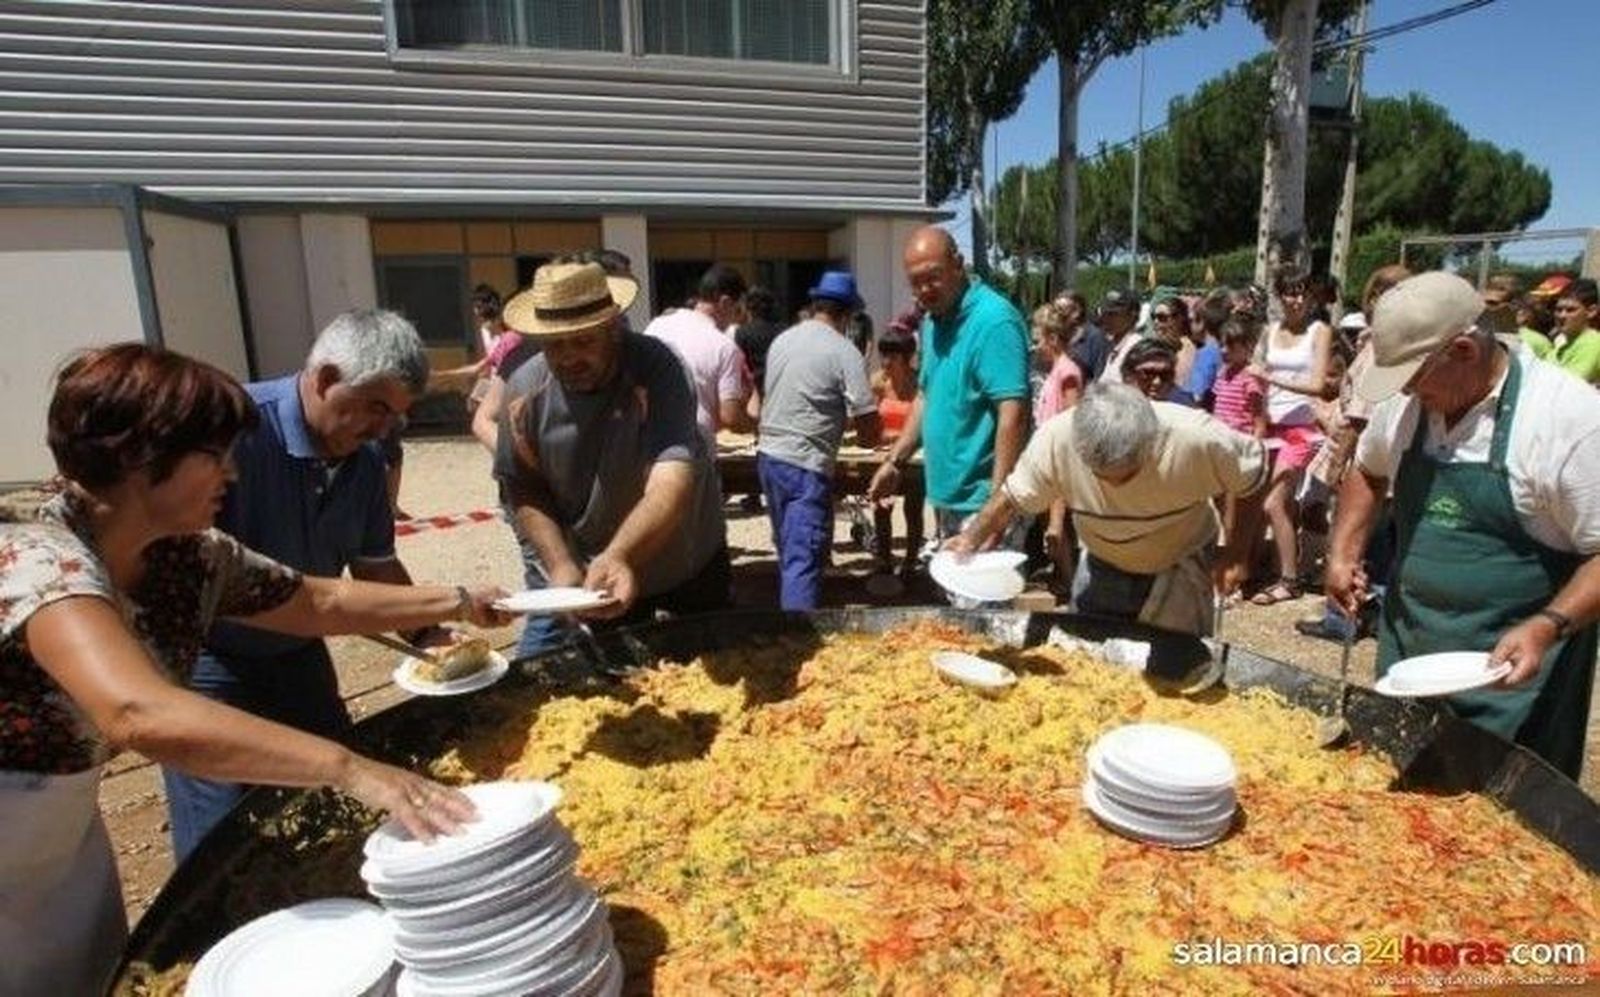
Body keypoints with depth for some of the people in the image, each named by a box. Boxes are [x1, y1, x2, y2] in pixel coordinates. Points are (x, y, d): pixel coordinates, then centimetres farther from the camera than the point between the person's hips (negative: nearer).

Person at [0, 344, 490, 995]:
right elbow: (140, 716, -49)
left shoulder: (191, 557, -10)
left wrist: (458, 602, 1)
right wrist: (351, 769, -53)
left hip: (63, 834, 7)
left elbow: (321, 602, 3)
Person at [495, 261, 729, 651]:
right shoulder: (525, 391, -17)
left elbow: (673, 479, -42)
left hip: (686, 562, -1)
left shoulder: (656, 368, -29)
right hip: (580, 572, 2)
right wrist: (562, 566, -21)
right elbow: (524, 491, -7)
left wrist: (618, 556, -57)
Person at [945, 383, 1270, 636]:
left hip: (1179, 568, -2)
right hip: (1102, 566, 2)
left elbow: (1256, 469, -15)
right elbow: (1014, 495, -15)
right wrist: (971, 539, -30)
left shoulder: (1195, 439, -35)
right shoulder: (1055, 440, -32)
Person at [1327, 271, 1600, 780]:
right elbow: (1369, 471, 17)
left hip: (1513, 664, -5)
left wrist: (1549, 627, -29)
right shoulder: (1405, 402, -2)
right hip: (1408, 648, 5)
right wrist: (1344, 553, 4)